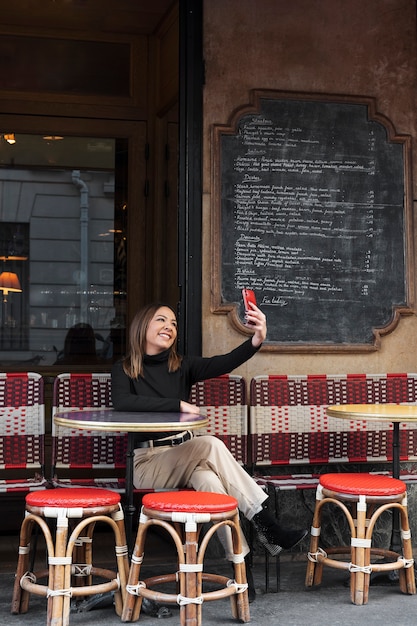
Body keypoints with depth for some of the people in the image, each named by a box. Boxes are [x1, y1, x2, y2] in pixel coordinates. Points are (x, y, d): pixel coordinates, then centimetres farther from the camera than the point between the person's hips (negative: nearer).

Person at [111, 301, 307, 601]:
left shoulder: (182, 366, 10)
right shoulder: (125, 369, 2)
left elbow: (222, 364, -11)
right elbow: (122, 402, -21)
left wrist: (257, 340, -31)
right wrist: (178, 404, -23)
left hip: (185, 457, 4)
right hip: (148, 461, -4)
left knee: (207, 479, -33)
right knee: (209, 444, -30)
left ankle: (241, 564, -33)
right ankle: (267, 526, -28)